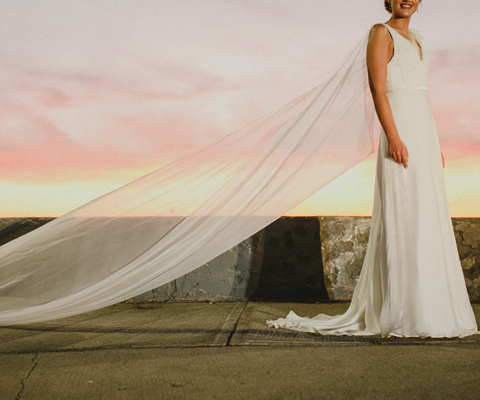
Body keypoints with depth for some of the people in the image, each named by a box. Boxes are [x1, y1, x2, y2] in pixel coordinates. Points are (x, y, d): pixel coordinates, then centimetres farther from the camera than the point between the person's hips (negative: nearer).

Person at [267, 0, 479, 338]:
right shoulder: (381, 33, -2)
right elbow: (378, 89, -13)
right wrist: (393, 137, -23)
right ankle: (402, 314, -3)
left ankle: (429, 309, 17)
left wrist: (435, 144, 18)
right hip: (401, 135, -9)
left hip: (424, 134, 9)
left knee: (427, 222, 9)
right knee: (402, 221, -9)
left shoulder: (415, 39, 22)